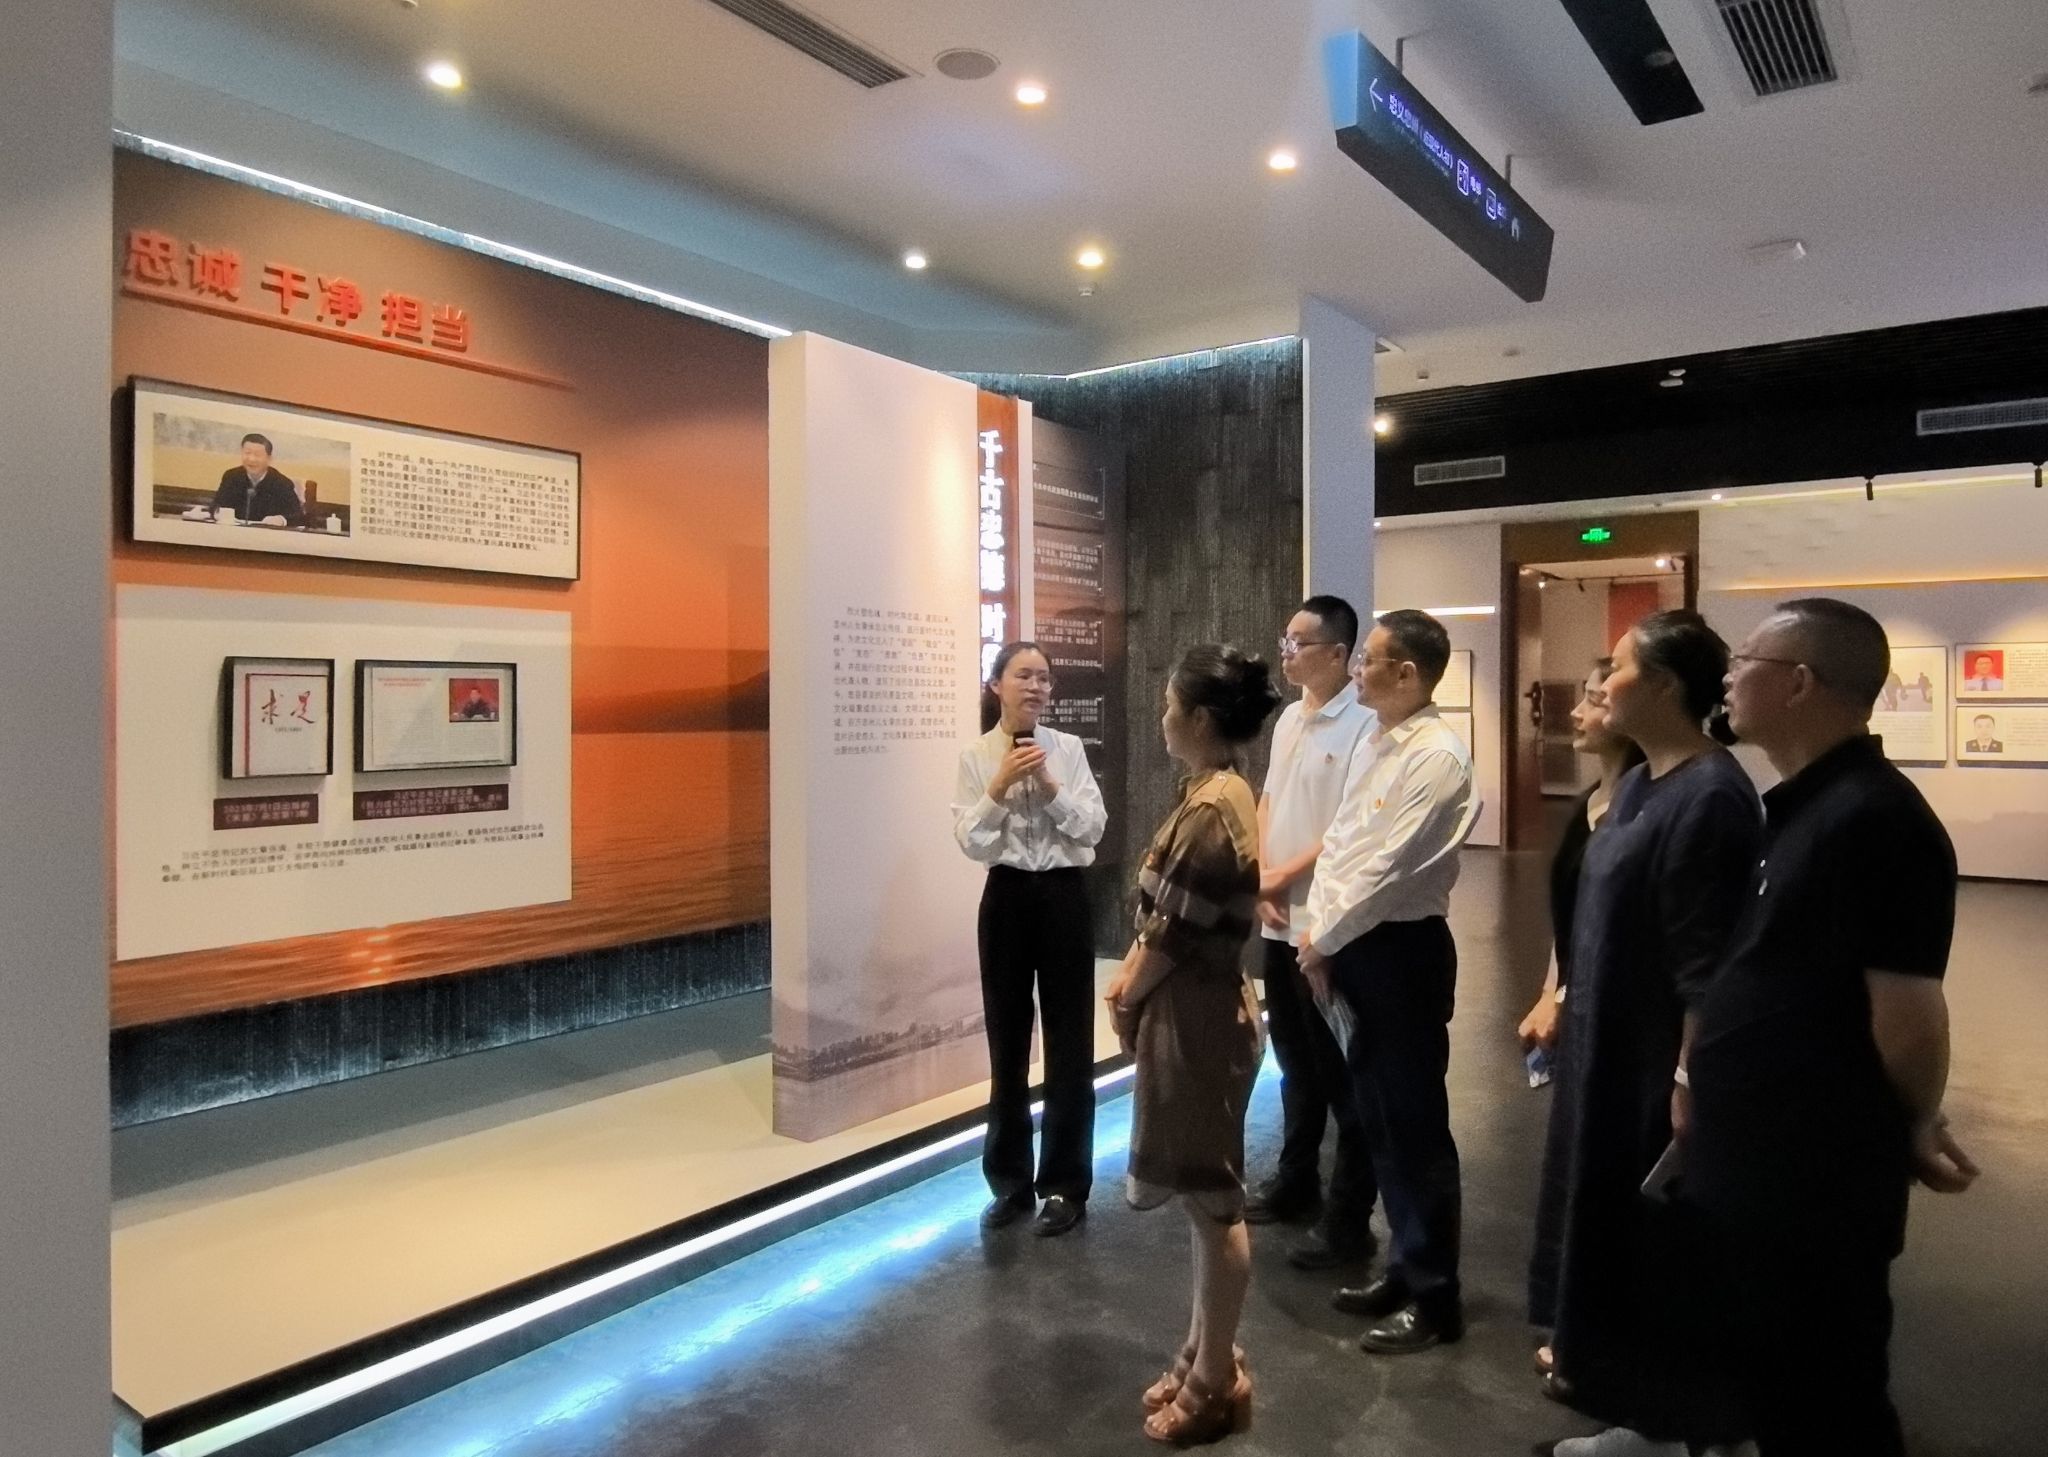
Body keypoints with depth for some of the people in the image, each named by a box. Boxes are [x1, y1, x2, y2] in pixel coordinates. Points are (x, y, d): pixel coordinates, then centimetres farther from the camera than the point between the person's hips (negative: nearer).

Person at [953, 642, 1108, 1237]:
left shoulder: (1069, 748, 0)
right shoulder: (976, 757, -1)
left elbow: (1092, 829, -6)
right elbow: (971, 841, -8)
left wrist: (1049, 784, -17)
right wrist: (1001, 785, -19)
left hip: (1064, 897, 0)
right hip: (1007, 899, 0)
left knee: (1069, 1043, 7)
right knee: (1007, 1042, 11)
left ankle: (1065, 1185, 21)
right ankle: (1011, 1180, 27)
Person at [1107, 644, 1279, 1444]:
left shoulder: (1210, 812, -22)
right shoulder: (1216, 793, 8)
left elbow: (1172, 935, -19)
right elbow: (1161, 918, 13)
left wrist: (1127, 1001, -3)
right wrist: (1129, 982, 3)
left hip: (1196, 1015, -10)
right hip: (1191, 1008, 10)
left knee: (1211, 1200, 5)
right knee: (1204, 1196, 19)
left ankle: (1216, 1381, 21)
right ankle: (1204, 1355, 34)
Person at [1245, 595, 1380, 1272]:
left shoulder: (1362, 723, -15)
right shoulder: (1290, 718, 11)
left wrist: (1284, 875, -12)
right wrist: (1259, 879, -1)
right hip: (1278, 921, 8)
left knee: (1340, 1074, 3)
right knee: (1295, 1064, 20)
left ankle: (1349, 1219, 15)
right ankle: (1295, 1181, 36)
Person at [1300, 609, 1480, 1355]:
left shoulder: (1438, 756, -17)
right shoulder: (1372, 744, 11)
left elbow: (1389, 868, -20)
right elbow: (1336, 844, 12)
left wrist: (1324, 939, -11)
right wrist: (1318, 939, 3)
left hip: (1402, 950, -9)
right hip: (1353, 947, 9)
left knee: (1415, 1122, 3)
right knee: (1378, 1117, 18)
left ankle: (1434, 1294, 19)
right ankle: (1406, 1266, 34)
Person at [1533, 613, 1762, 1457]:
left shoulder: (1710, 798, -21)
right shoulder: (1640, 783, 8)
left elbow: (1707, 967, -23)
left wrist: (1690, 1086, -21)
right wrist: (1567, 1016, 18)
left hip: (1663, 1070, -10)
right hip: (1612, 1057, 10)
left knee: (1671, 1257, 7)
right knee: (1617, 1244, 20)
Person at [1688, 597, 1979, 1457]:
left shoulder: (1873, 817, -21)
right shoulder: (1798, 806, 10)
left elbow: (1907, 1009, -21)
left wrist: (1912, 1130, -5)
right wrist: (1698, 1074, 16)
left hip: (1816, 1180, -9)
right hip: (1752, 1164, 9)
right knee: (1770, 1384, 23)